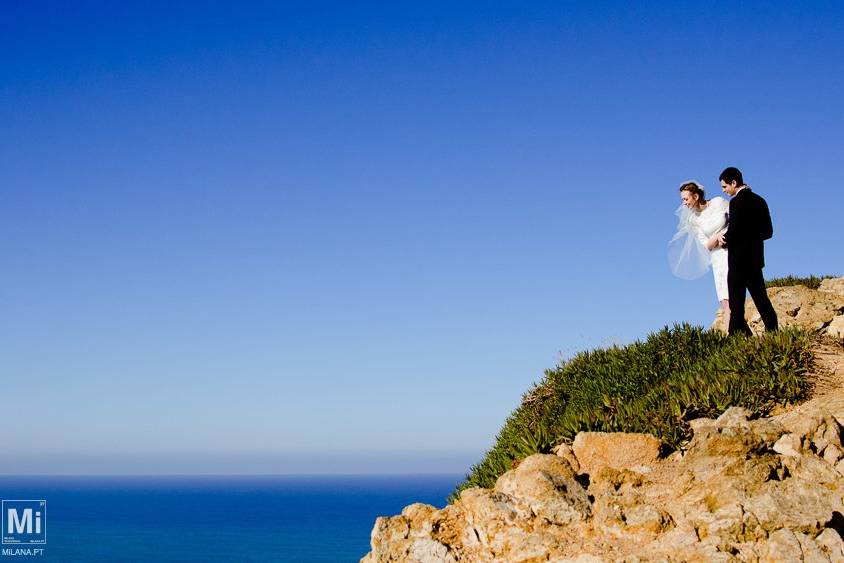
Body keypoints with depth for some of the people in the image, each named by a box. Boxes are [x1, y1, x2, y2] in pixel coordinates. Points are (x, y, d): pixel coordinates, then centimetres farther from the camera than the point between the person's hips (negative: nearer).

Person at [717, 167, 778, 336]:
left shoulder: (737, 201, -14)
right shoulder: (759, 201, 11)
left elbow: (733, 231, -20)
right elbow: (768, 231, 13)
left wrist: (724, 239, -1)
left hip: (739, 259, -8)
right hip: (756, 258, 8)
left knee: (736, 302, -4)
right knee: (760, 297, 11)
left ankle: (737, 334, -4)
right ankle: (773, 331, 9)